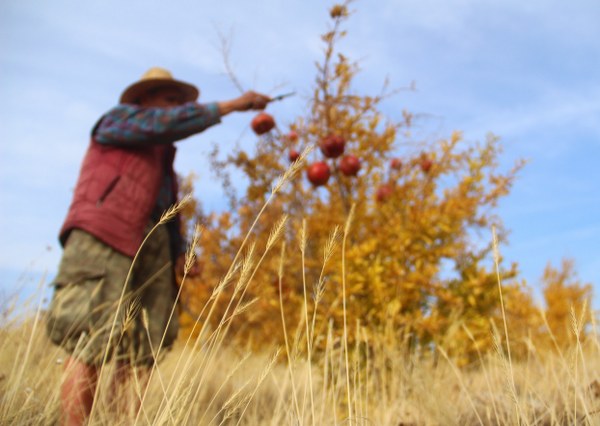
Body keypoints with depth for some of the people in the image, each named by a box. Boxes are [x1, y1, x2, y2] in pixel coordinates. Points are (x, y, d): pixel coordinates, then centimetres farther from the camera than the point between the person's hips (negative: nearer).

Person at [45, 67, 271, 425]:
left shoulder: (162, 154, 31)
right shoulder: (119, 118, 10)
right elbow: (172, 123, -8)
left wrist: (181, 250, 11)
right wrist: (234, 105, -7)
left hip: (153, 247, 8)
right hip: (104, 238, -8)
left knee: (140, 355, -1)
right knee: (91, 344, -16)